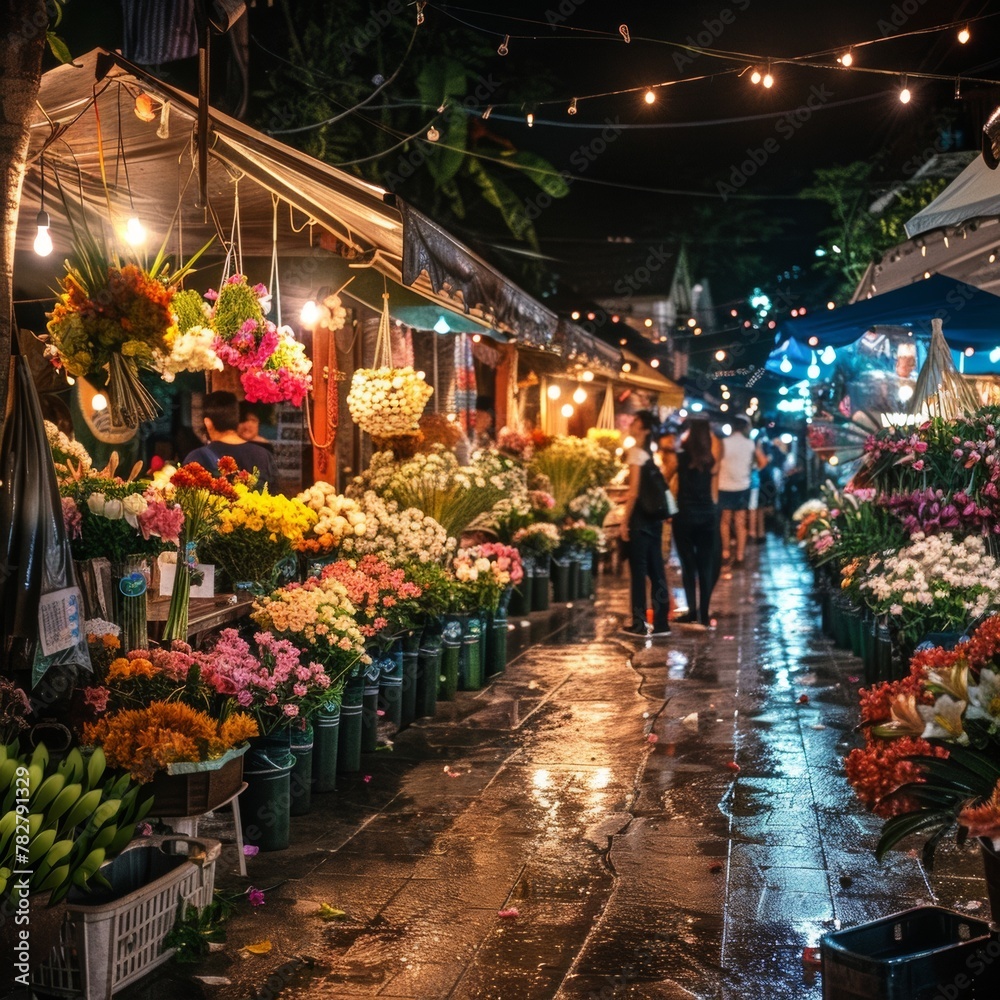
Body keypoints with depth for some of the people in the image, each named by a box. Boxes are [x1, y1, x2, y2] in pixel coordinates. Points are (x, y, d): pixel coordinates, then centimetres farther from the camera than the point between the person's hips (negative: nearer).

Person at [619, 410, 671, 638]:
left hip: (640, 516, -8)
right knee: (656, 570, 9)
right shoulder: (651, 453, 13)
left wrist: (625, 522, -13)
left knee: (638, 570, -2)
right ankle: (661, 622, 12)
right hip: (654, 515, 8)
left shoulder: (636, 452, -12)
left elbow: (634, 492, -16)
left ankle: (640, 623, 2)